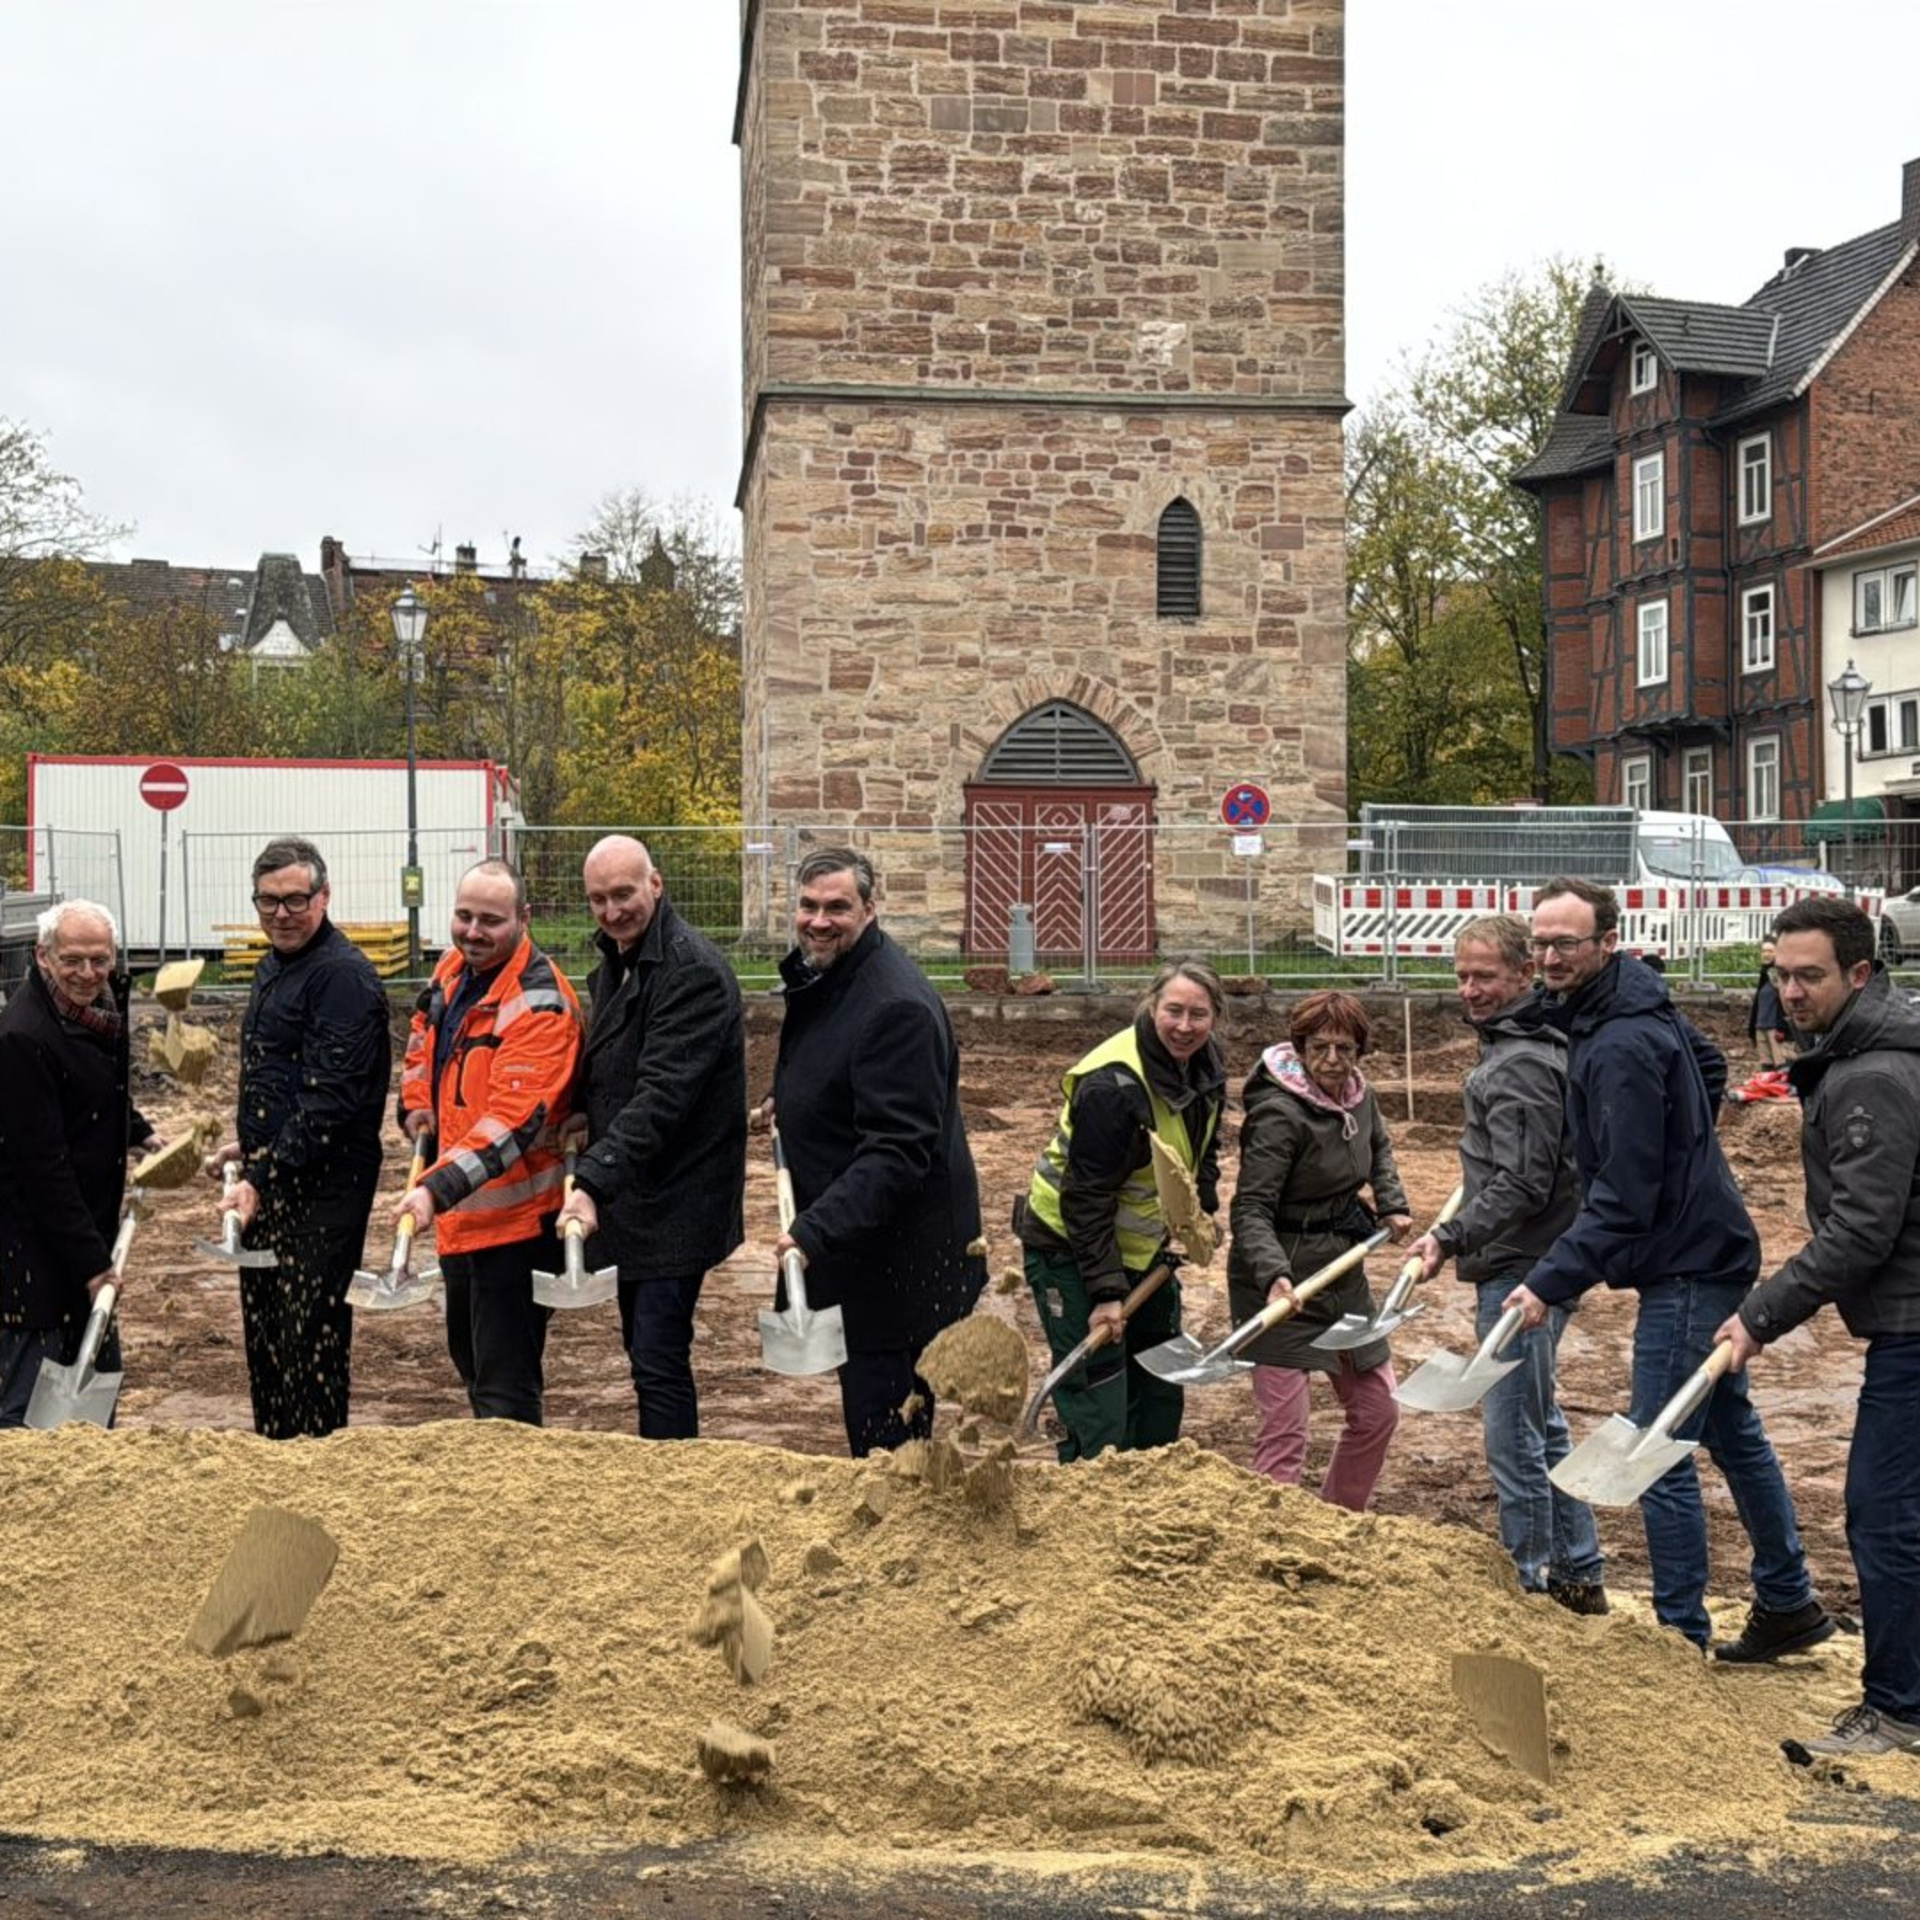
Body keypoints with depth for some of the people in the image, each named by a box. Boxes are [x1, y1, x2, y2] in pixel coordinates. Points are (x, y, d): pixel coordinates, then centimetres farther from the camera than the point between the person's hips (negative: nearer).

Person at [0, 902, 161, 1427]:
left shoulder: (98, 1007, 3)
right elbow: (42, 1164, -24)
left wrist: (137, 1132, 14)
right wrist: (89, 1261, -23)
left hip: (88, 1230, 9)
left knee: (99, 1375, 20)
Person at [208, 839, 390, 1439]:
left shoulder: (343, 975, -16)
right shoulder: (272, 968, 15)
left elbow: (329, 1100, -23)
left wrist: (263, 1176, -27)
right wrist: (248, 1146, 16)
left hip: (323, 1185, -10)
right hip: (269, 1179, 10)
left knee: (309, 1336, -4)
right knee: (263, 1327, 17)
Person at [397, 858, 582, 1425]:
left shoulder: (540, 1003, -22)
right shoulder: (454, 969, 5)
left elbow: (512, 1121, -31)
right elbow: (423, 1036, 25)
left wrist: (438, 1188, -39)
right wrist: (416, 1102, 8)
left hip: (516, 1221, -10)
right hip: (461, 1213, 10)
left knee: (504, 1387, -5)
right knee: (470, 1357, 25)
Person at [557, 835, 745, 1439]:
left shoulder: (694, 971, -19)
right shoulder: (615, 961, 11)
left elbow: (662, 1095, -27)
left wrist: (595, 1181, -34)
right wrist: (586, 1113, 2)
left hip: (675, 1201, -10)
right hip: (630, 1196, 10)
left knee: (659, 1364, -8)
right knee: (645, 1351, 18)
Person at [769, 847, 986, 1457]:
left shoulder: (897, 1006, -23)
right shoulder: (819, 980, 8)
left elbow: (897, 1150, -29)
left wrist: (816, 1229, -35)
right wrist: (786, 1108, 11)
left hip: (902, 1264, -10)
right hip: (849, 1248, 10)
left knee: (885, 1435, -3)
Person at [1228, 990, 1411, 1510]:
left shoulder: (1356, 1094, 3)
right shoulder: (1279, 1114, -21)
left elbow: (1378, 1149, 26)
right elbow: (1250, 1209, -25)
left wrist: (1392, 1205, 11)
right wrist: (1273, 1275, -40)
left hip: (1342, 1272, 9)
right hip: (1282, 1283, -8)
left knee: (1377, 1413, 17)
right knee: (1284, 1432, -11)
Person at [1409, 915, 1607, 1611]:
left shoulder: (1518, 1067, -19)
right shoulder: (1536, 1045, 14)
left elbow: (1521, 1185, -25)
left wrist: (1452, 1238, -29)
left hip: (1522, 1272, -11)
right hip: (1529, 1268, 11)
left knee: (1513, 1435, -3)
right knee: (1542, 1426, 19)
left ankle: (1531, 1586, 7)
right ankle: (1580, 1578, 29)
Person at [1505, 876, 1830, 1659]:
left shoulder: (1622, 1047, -23)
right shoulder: (1624, 1013, 7)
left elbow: (1623, 1196, -26)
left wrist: (1551, 1282, -27)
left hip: (1687, 1267, -11)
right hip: (1706, 1251, 11)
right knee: (1731, 1430, 21)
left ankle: (1681, 1637, 7)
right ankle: (1788, 1603, 34)